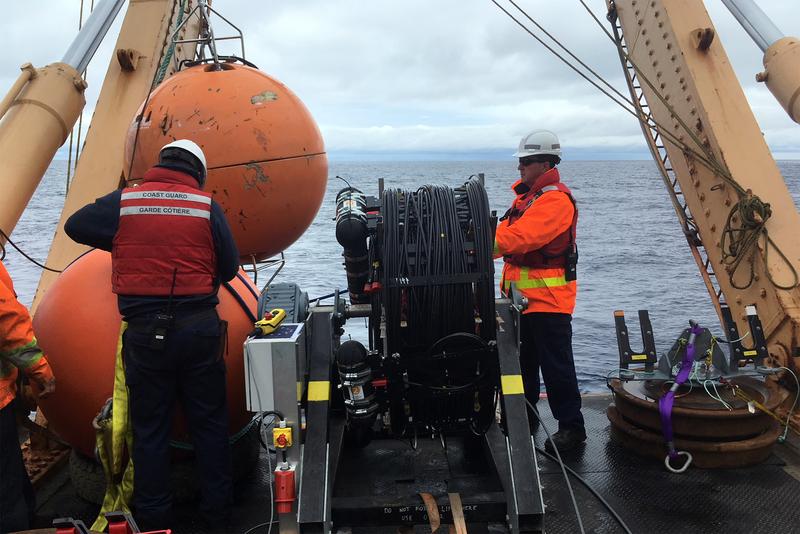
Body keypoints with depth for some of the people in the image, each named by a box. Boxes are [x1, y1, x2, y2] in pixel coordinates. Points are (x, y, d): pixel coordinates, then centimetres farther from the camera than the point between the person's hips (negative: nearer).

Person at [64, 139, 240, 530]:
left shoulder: (122, 202, -1)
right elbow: (229, 267, -1)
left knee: (149, 428, 13)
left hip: (144, 331, 0)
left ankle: (153, 516, 23)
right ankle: (217, 510, 25)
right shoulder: (207, 207, -3)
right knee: (209, 423, 14)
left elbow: (75, 226, 11)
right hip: (199, 328, 0)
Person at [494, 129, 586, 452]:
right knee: (524, 361, 19)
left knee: (556, 365, -1)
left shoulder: (556, 200, -18)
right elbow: (506, 233, 10)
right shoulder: (526, 195, 14)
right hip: (522, 296, 10)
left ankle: (571, 426, 11)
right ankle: (525, 418, 34)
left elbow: (520, 238, -29)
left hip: (548, 298, -10)